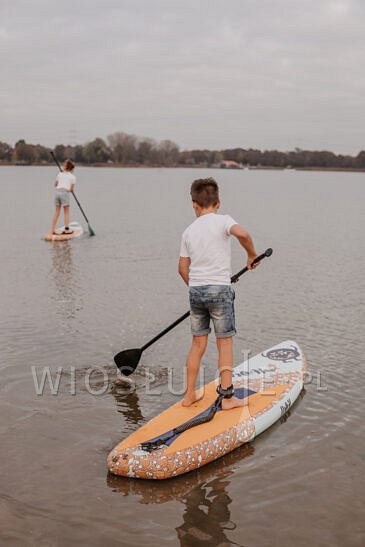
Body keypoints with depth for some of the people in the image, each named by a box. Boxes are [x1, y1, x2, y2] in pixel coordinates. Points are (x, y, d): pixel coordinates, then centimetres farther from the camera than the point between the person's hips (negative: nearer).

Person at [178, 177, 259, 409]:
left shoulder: (189, 231, 10)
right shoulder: (222, 220, -4)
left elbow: (183, 267, 11)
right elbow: (242, 234, -25)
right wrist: (252, 254, -8)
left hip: (196, 291, 4)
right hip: (219, 289, -4)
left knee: (198, 344, 13)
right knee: (225, 343, 4)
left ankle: (189, 395, 18)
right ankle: (227, 396, 7)